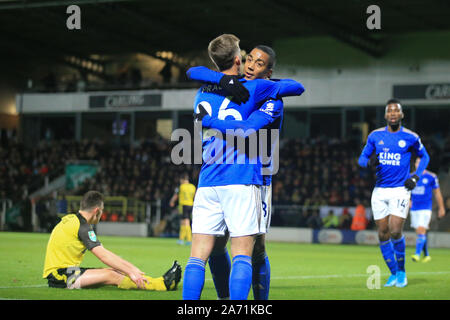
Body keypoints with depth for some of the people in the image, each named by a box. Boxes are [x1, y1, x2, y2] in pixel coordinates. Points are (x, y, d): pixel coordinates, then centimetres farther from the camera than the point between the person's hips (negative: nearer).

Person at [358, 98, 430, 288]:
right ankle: (393, 273, 18)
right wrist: (369, 162, -13)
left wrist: (416, 177, 1)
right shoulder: (375, 136, 5)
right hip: (380, 191, 3)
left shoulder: (410, 137, -1)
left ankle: (401, 272, 6)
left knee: (395, 232, -15)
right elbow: (361, 159, 11)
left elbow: (424, 157, 15)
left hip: (400, 190, -3)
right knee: (383, 235, 2)